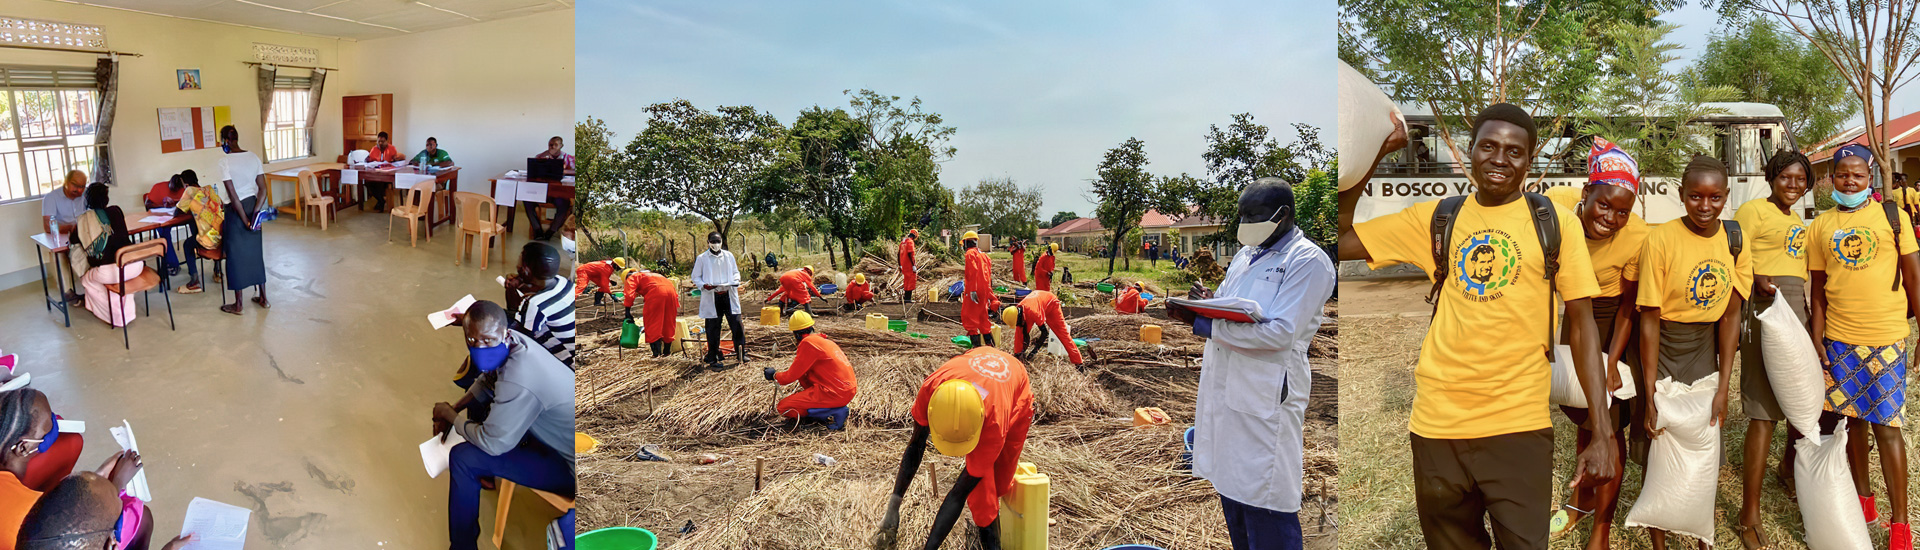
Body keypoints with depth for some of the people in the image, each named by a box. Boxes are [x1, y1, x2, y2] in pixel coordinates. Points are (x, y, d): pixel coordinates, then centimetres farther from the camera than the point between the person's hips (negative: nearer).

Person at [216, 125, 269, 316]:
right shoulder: (253, 157, 2)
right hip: (253, 205, 6)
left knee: (236, 255, 4)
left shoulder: (225, 161, -16)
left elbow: (232, 194, -18)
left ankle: (237, 305, 13)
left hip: (236, 210, -6)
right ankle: (263, 298, 22)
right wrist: (255, 211, -5)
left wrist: (245, 220, -13)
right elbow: (263, 188, -1)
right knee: (255, 252, 16)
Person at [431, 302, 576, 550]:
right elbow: (486, 381, 18)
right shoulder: (513, 342, -6)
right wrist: (456, 407, 5)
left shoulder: (517, 382, -33)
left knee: (463, 458, -14)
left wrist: (449, 415, -6)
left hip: (568, 465, -10)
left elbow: (492, 443, -21)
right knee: (477, 408, 22)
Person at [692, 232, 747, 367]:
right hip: (711, 298, -2)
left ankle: (742, 354, 11)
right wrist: (704, 285, -13)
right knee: (713, 329, 1)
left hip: (729, 295, 2)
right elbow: (695, 277, 7)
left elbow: (735, 272, 20)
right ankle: (713, 359, 9)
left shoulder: (728, 255, 13)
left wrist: (735, 282, -2)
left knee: (737, 325, -1)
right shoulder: (701, 259, 4)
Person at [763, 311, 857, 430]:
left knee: (783, 407, -4)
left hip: (835, 393, -9)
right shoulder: (822, 339, 15)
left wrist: (774, 375, 13)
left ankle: (834, 414, -8)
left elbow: (790, 377, -6)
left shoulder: (808, 343, -11)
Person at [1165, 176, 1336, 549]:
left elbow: (1280, 334, -18)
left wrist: (1205, 325, -17)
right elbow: (1221, 311, 23)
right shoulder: (1245, 256, 18)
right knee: (1231, 489, 15)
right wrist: (1192, 314, 0)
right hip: (1226, 389, 8)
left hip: (1267, 396, -8)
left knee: (1266, 513, -5)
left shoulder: (1308, 261, -8)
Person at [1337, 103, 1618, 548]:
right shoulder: (1435, 218, 6)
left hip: (1520, 426, -2)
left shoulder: (1555, 223, 1)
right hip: (1437, 425, 2)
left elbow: (1582, 324, 1)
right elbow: (1340, 240, 2)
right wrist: (1375, 154, 0)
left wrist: (1603, 432, -6)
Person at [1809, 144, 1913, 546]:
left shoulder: (1892, 217, -1)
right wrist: (1817, 340, 4)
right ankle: (1864, 501, 27)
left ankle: (1900, 524, 7)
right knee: (1852, 420, 12)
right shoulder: (1822, 226, 6)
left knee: (1886, 427, -1)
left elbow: (1914, 278, 1)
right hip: (1838, 341, 3)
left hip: (1886, 339, -3)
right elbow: (1818, 290, 9)